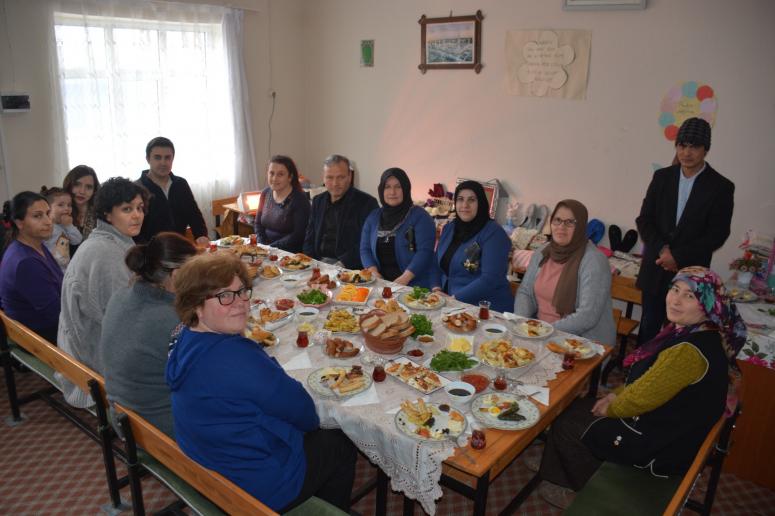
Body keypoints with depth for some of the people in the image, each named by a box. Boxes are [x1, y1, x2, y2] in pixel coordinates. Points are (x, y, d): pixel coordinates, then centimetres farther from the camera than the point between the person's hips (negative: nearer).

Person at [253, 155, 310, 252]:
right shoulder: (266, 193, 7)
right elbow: (258, 223, 14)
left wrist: (271, 247, -17)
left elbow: (298, 235, -14)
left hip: (290, 254, -5)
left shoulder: (300, 199, -10)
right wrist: (262, 245, -3)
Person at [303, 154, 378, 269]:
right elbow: (310, 237, 18)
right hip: (318, 262, 5)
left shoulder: (367, 203, -4)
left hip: (348, 267, -5)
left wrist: (342, 264, -20)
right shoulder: (318, 201, 15)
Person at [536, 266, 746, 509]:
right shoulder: (687, 330, -1)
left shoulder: (689, 351, -33)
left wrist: (611, 408, -7)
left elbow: (641, 398, -25)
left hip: (661, 449, -10)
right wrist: (618, 396, 6)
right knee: (574, 407, 15)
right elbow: (650, 381, 13)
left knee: (566, 426, 2)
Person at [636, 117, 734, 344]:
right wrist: (662, 249, -12)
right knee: (648, 327, 12)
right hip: (655, 270, 3)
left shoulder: (721, 187, -5)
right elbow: (644, 220, 3)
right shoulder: (662, 177, 4)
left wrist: (678, 256, -15)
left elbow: (717, 235, -8)